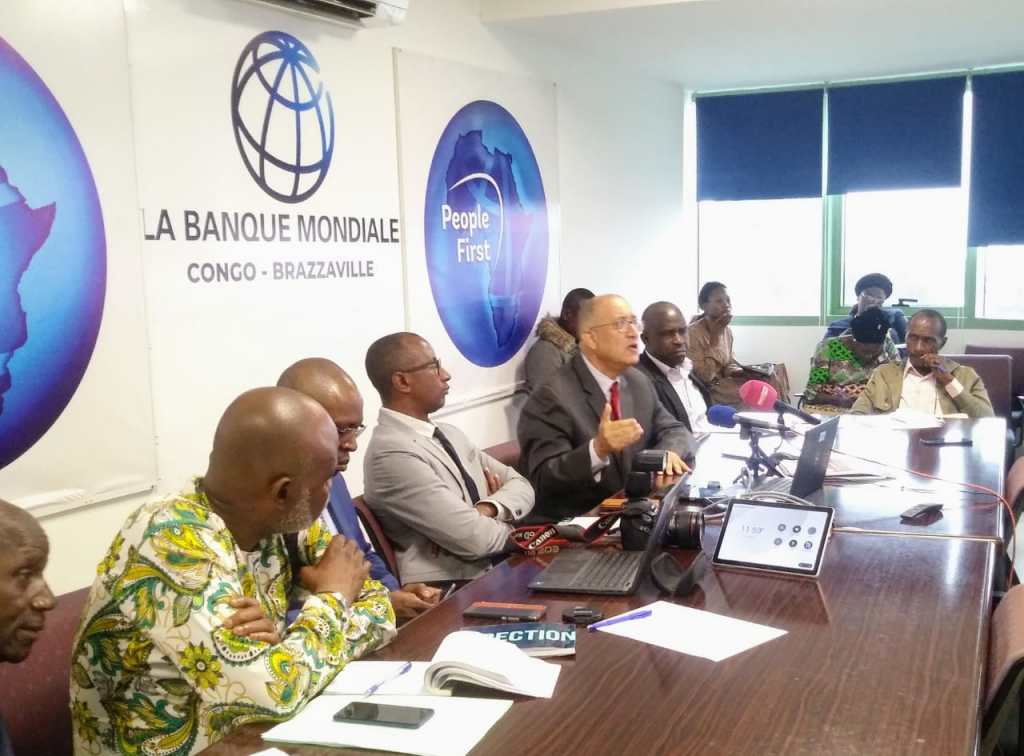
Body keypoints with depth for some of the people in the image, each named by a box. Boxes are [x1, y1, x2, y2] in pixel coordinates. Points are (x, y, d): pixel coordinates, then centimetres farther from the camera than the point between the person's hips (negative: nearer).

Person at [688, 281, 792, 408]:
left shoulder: (727, 330, 7)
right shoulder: (693, 333, -17)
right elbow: (704, 377, -21)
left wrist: (734, 368, -7)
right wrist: (715, 337, -20)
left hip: (723, 383, 8)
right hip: (706, 392, -8)